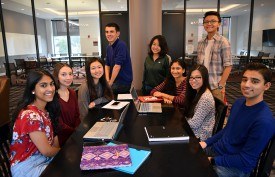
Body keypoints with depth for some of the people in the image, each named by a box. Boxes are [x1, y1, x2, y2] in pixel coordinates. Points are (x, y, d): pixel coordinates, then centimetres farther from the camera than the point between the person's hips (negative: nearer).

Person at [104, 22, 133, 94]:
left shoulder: (121, 45, -16)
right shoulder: (108, 47, 9)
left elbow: (117, 66, -20)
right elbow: (107, 65, 11)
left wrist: (110, 83, -13)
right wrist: (107, 80, -4)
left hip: (123, 81, -7)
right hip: (115, 80, 8)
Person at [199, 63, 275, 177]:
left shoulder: (264, 121, -25)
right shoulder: (239, 102, -1)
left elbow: (246, 160, -20)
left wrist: (212, 160, -17)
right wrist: (206, 142, 3)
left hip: (235, 167, -7)